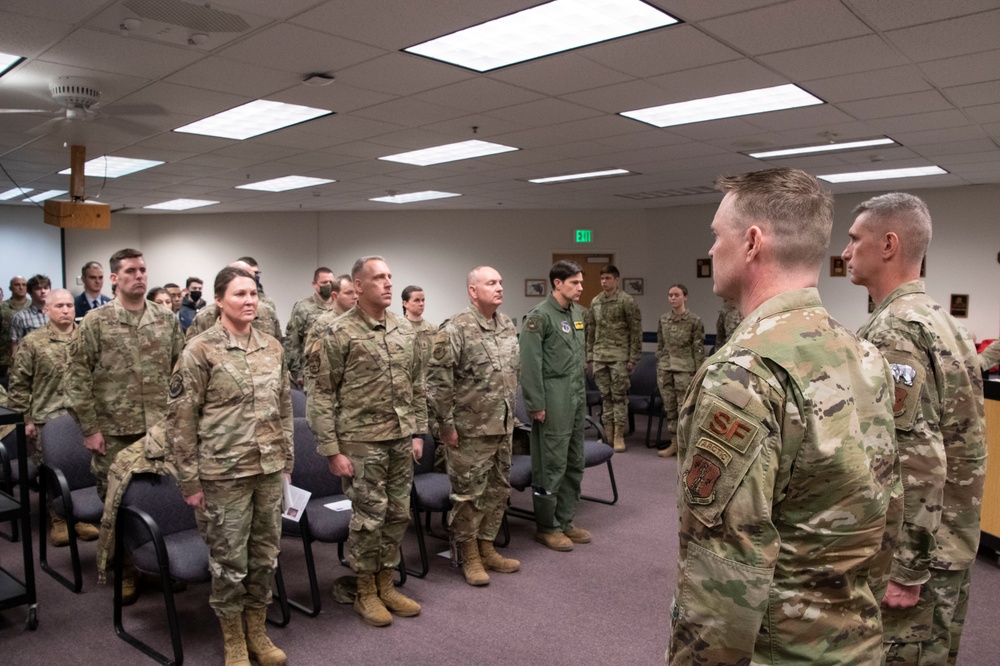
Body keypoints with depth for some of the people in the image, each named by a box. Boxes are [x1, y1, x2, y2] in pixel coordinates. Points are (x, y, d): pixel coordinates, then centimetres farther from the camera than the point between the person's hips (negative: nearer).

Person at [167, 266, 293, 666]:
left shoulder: (272, 347, 6)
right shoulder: (200, 350, -9)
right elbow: (180, 418, -9)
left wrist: (287, 460, 11)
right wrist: (190, 479, -9)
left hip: (269, 470, 5)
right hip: (224, 472, -5)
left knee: (266, 553, 14)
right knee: (229, 558, 7)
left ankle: (257, 631, 32)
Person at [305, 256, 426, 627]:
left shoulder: (404, 331, 7)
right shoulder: (337, 334, -10)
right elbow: (320, 395, -10)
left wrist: (417, 432, 11)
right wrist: (332, 450, -12)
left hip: (401, 441, 6)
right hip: (362, 443, -6)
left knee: (398, 515, 13)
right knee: (369, 519, 3)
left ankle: (386, 585, 30)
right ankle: (365, 593, 23)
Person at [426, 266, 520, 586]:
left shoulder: (508, 326, 8)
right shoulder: (455, 329, -16)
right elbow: (437, 380, -17)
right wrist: (446, 424, -16)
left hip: (502, 427, 7)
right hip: (469, 430, -7)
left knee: (498, 490, 16)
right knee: (470, 493, 4)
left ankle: (486, 548, 32)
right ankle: (469, 556, 21)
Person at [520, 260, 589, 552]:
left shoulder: (578, 312, 13)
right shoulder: (540, 316, -12)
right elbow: (530, 363, -16)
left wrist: (582, 391, 17)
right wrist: (536, 405, -17)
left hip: (577, 399, 8)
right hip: (553, 401, -8)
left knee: (574, 463, 14)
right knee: (552, 465, -1)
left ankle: (565, 521, 26)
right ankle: (546, 527, 13)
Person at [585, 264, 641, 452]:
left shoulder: (627, 301, -5)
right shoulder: (595, 302, 11)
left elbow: (636, 331, -6)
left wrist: (633, 358, -10)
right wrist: (589, 356, 12)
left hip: (619, 356, -5)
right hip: (599, 356, 5)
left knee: (619, 396, -1)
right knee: (605, 396, 10)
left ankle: (619, 436, 6)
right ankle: (608, 434, 17)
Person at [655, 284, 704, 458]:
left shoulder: (694, 321, -5)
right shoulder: (663, 320, 8)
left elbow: (699, 349, -5)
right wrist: (658, 369, 11)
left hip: (684, 369, -5)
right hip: (665, 368, 5)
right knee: (669, 407, 8)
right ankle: (674, 443, 18)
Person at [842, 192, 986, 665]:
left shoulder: (893, 332, -21)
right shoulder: (942, 321, 10)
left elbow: (918, 461, -26)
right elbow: (965, 444, 16)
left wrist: (905, 569, -20)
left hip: (912, 553, -9)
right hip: (951, 543, 9)